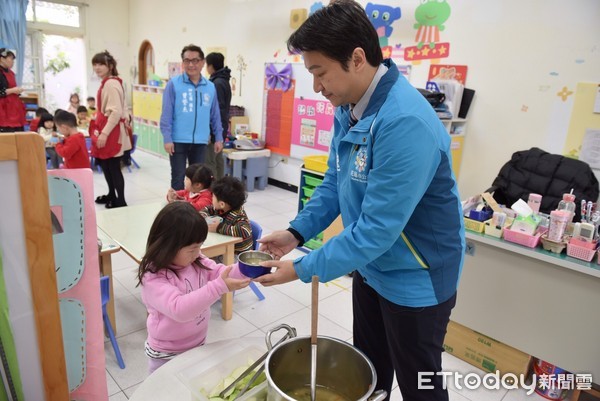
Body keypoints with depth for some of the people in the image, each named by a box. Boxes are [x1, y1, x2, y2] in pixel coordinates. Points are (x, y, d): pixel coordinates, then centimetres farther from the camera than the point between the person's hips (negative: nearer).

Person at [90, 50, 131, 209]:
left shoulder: (111, 84, -16)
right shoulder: (106, 83, 16)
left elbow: (116, 112, -23)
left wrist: (104, 133, -23)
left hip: (111, 132, -10)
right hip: (105, 130, 10)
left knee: (113, 167, -6)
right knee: (105, 164, 17)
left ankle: (120, 201, 2)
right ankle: (112, 195, 31)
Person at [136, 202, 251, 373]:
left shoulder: (196, 261, -7)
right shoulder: (153, 279, -28)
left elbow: (220, 273, -4)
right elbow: (179, 309, -39)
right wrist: (219, 287, -46)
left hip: (198, 345, 6)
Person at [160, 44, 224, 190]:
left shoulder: (210, 87, 6)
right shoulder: (174, 84, -5)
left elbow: (215, 115, 11)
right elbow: (166, 114, -6)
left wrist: (219, 138, 9)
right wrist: (167, 139, -12)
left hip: (200, 142, 3)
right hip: (178, 141, -3)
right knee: (178, 178, 6)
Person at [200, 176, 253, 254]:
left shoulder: (238, 217, -25)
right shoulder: (219, 209, -2)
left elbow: (244, 231, -44)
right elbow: (208, 210, 17)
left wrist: (219, 228, -34)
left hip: (238, 254, -7)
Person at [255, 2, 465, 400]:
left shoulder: (406, 123, -32)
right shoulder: (348, 106, -3)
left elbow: (377, 229, -31)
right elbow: (335, 182, 7)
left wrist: (303, 269, -22)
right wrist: (297, 232, -4)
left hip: (415, 279, -7)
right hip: (370, 266, 8)